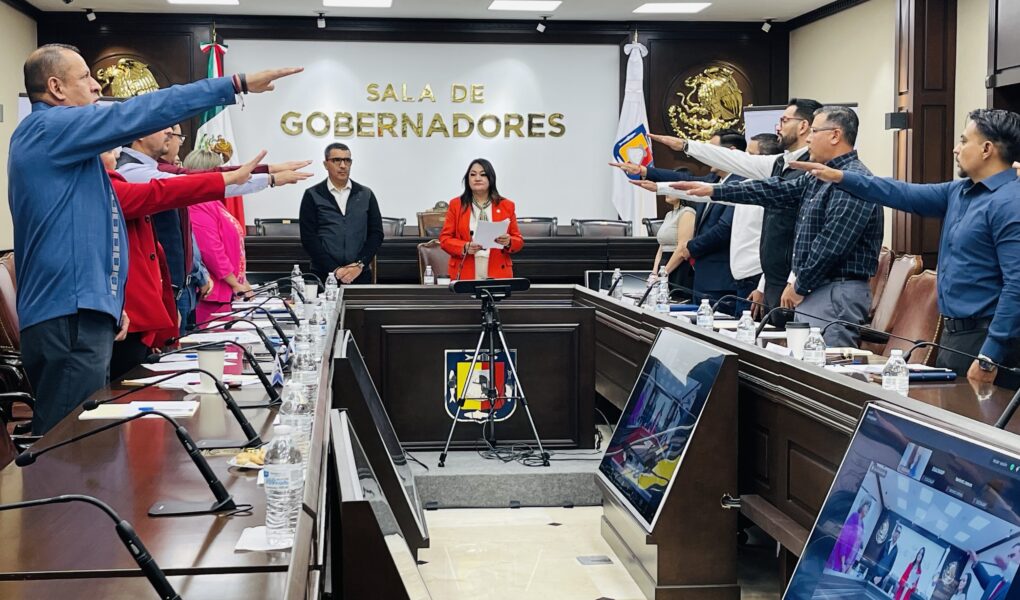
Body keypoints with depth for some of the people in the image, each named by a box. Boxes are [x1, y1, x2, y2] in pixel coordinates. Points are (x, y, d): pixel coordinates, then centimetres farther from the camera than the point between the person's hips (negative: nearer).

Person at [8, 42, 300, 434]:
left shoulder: (47, 135, 23)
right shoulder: (52, 127, -9)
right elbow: (144, 113, -15)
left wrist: (109, 305, 25)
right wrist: (238, 85, -13)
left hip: (80, 314, 11)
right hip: (69, 318, -11)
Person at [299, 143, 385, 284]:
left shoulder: (366, 194, 9)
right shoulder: (312, 196, 2)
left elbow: (376, 233, 4)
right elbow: (309, 237, -4)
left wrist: (359, 265, -9)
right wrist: (334, 269, -12)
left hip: (360, 274, 2)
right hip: (324, 274, -2)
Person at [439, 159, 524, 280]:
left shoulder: (507, 206, 9)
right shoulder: (456, 204, 8)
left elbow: (518, 241, 10)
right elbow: (445, 238, 5)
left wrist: (508, 242, -12)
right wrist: (465, 248, -13)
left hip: (497, 274, 0)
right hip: (465, 274, 0)